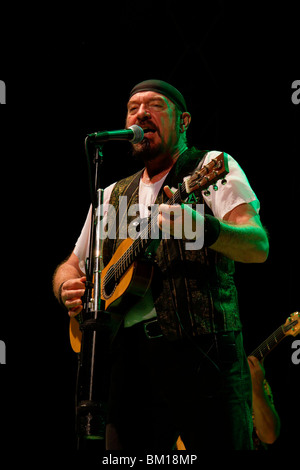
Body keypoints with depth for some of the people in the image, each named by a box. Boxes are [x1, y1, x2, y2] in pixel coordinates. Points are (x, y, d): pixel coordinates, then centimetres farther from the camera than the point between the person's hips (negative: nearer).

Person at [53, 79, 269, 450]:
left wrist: (202, 228, -33)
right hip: (129, 358, 5)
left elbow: (259, 246, -12)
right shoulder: (112, 196, 21)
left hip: (203, 349, -4)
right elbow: (71, 266, 28)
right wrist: (67, 289, 3)